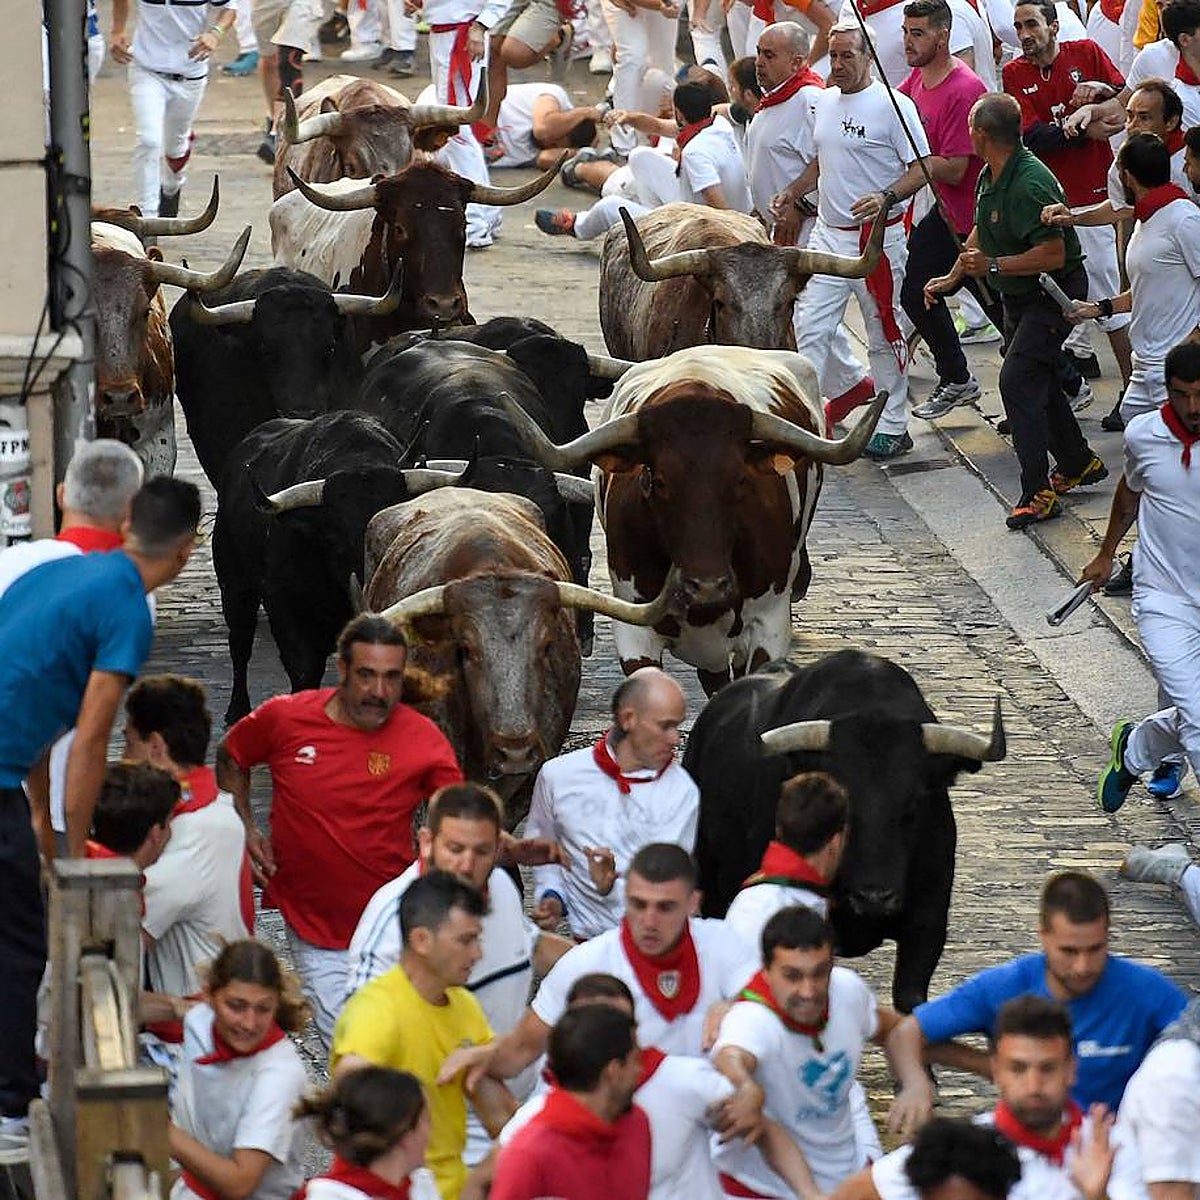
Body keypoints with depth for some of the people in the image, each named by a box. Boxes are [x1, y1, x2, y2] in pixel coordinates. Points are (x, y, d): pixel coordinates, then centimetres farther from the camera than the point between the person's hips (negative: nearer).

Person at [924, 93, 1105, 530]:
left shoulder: (1030, 184, -29)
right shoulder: (990, 176, 3)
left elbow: (1053, 254, -32)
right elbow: (981, 232, 21)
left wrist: (993, 266, -31)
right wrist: (952, 277, 21)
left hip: (1053, 293, -10)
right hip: (1018, 296, 10)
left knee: (1018, 381, -17)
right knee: (1038, 381, 19)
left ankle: (1038, 491, -15)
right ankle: (1078, 464, 36)